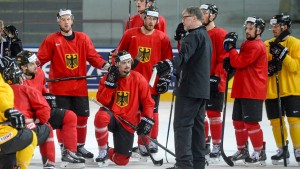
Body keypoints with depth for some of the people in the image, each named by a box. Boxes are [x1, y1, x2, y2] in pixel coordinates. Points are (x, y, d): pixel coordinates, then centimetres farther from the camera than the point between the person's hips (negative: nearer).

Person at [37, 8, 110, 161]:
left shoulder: (83, 38, 5)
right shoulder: (51, 40, -2)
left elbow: (92, 56, 3)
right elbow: (41, 59, -2)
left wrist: (104, 65, -11)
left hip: (80, 86, 3)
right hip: (59, 87, -3)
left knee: (82, 116, 9)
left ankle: (79, 146, 26)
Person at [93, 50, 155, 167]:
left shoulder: (139, 79, -5)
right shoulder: (108, 78, -4)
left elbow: (148, 102, 1)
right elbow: (102, 101, -13)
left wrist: (146, 120, -9)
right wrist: (110, 83, -22)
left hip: (128, 122, 1)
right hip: (111, 115, -1)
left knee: (121, 160, -6)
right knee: (101, 117, -40)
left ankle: (110, 153, 33)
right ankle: (103, 151, -18)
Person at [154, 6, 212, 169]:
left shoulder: (194, 36, -12)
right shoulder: (206, 36, 19)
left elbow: (184, 56, -30)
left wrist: (169, 64, -45)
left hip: (189, 87, -10)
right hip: (202, 88, 10)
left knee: (182, 124, -9)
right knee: (197, 125, 12)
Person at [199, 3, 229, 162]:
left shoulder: (220, 34, -8)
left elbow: (224, 57, -13)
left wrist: (216, 76, -18)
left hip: (213, 82, -7)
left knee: (213, 114, -4)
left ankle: (216, 146, 3)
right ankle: (204, 143, 22)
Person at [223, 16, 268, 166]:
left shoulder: (256, 46, -14)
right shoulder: (247, 44, 18)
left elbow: (239, 62, -20)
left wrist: (230, 47, -9)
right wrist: (230, 63, 3)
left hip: (252, 91, -10)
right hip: (242, 90, 10)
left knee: (250, 122, -9)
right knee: (238, 121, 14)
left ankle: (259, 153, -3)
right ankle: (242, 150, 26)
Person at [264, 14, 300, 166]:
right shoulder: (266, 45, 10)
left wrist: (283, 54, -23)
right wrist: (267, 67, -11)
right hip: (271, 90, 4)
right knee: (276, 121, 5)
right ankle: (282, 150, 18)